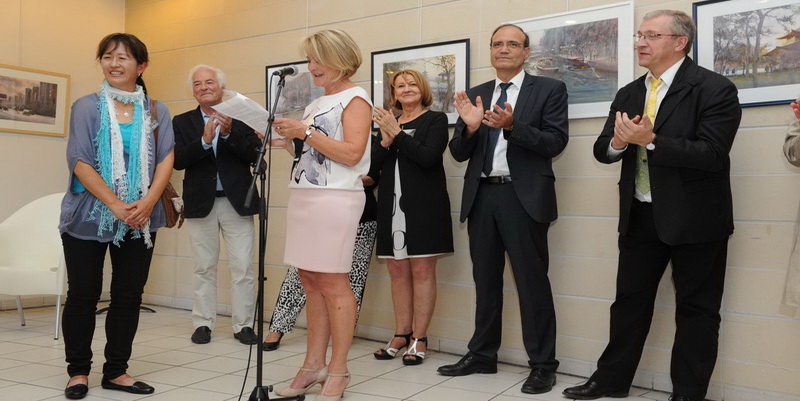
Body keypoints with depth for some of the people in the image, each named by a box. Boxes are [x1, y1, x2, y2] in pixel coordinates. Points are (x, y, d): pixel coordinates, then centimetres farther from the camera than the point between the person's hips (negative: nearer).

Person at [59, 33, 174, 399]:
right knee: (83, 294, 5)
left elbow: (165, 160, 0)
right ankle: (78, 371, 21)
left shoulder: (156, 111, 7)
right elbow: (80, 163, -7)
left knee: (129, 296, 6)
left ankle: (116, 371, 19)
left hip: (141, 218, 2)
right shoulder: (87, 107, 1)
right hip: (89, 216, -2)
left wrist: (148, 202, -15)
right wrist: (117, 206, -17)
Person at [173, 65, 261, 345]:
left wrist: (228, 133, -19)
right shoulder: (182, 122, 7)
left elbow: (254, 154, -6)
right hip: (201, 204, 1)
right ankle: (204, 323, 20)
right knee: (204, 268, 9)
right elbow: (178, 160, -6)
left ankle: (243, 324, 10)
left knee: (243, 267, -1)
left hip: (237, 203, -1)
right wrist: (204, 140, -20)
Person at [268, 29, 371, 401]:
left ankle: (338, 370, 4)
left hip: (335, 199, -8)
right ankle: (314, 364, 17)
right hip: (302, 196, 8)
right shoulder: (316, 104, 21)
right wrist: (288, 141, 8)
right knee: (310, 282, 8)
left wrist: (305, 132, -13)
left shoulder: (355, 98, -2)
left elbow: (352, 153, -14)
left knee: (332, 283, -5)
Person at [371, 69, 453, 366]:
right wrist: (386, 139, -10)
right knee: (397, 271, 8)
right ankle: (401, 335, 18)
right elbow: (375, 163, 8)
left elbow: (428, 157, -12)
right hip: (392, 204, 5)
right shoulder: (387, 122, 17)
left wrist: (397, 134, -11)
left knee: (422, 270, -2)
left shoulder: (436, 120, 3)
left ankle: (419, 338, 6)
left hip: (423, 204, -5)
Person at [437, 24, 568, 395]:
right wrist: (469, 126, -13)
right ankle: (482, 354, 26)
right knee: (486, 280, 14)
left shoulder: (549, 89, 3)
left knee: (532, 281, 0)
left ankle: (542, 364, 11)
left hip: (524, 197, -4)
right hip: (481, 197, 5)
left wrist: (512, 125, -21)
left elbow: (556, 142, -8)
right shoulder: (475, 95, 13)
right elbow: (458, 153, 8)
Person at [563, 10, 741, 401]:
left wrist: (651, 141, -26)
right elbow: (601, 150, 5)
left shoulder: (715, 89, -10)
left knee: (696, 310, 7)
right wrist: (617, 142, -18)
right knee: (629, 301, 14)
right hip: (640, 217, 6)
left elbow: (712, 155, -19)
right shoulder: (628, 95, 9)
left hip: (694, 218, -5)